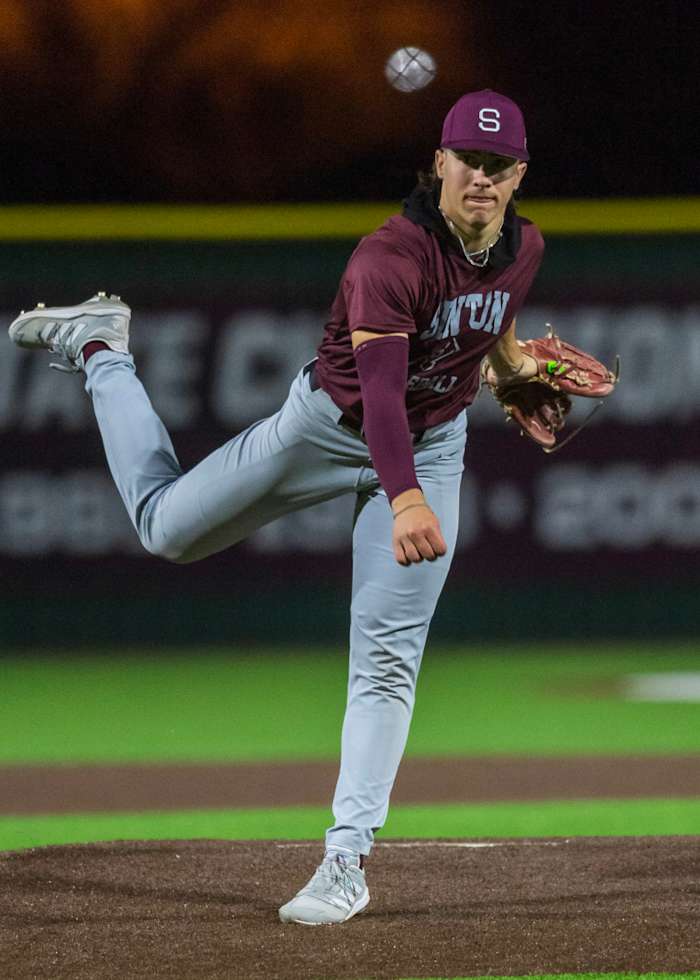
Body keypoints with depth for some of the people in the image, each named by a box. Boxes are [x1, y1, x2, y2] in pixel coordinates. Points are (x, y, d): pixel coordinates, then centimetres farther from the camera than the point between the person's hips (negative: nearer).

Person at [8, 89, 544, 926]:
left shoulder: (524, 248, -10)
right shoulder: (393, 255, -33)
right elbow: (379, 385, -45)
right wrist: (404, 499, -57)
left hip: (432, 443, 4)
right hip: (331, 424, -4)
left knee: (388, 654, -5)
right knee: (169, 528, 12)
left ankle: (346, 859, -3)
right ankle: (100, 349, 35)